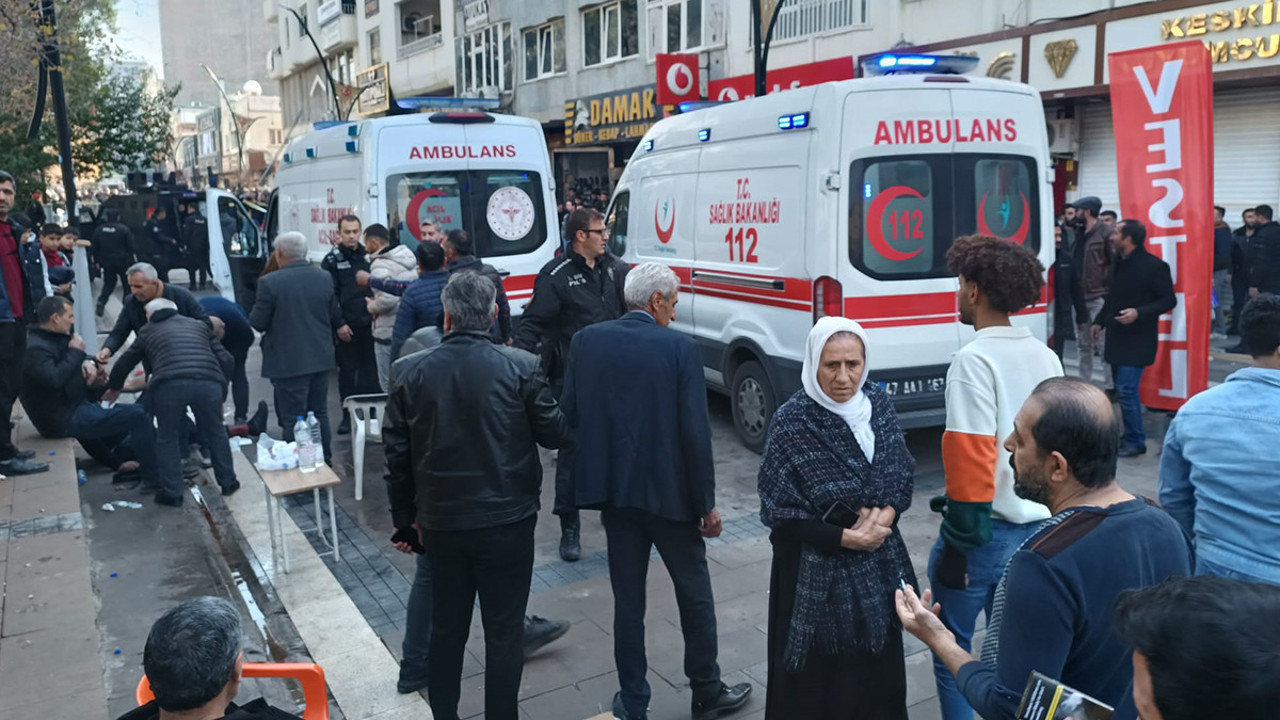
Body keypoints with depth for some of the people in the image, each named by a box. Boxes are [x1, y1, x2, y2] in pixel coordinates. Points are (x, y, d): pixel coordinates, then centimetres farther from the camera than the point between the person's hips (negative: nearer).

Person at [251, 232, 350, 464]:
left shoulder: (269, 282, -15)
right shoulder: (325, 277, 0)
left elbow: (257, 323, -9)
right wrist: (340, 326, 31)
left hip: (288, 362, -5)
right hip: (321, 358, 5)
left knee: (293, 421, 4)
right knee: (319, 414, 18)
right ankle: (324, 462, 27)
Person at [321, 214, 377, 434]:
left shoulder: (368, 256, 9)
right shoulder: (331, 261, 1)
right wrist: (338, 323, -10)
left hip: (369, 324, 2)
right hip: (346, 325, -2)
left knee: (369, 369, 5)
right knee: (347, 370, 5)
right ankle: (348, 414, 12)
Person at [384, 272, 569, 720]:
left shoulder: (408, 372, -5)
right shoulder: (521, 367, -13)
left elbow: (397, 455, 1)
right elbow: (554, 434, -4)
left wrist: (405, 517, 12)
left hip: (440, 522, 3)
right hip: (507, 520, -3)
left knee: (447, 629, 18)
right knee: (504, 631, 10)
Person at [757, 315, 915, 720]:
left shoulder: (878, 404, -1)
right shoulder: (792, 422, -17)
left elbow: (903, 479, 6)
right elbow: (782, 515, -14)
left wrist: (885, 515, -12)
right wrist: (846, 538, -16)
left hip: (878, 564, 5)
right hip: (817, 572, -5)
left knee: (879, 669, 16)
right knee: (819, 681, 7)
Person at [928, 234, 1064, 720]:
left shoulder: (975, 360, -17)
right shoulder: (1046, 356, 5)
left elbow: (970, 463, -21)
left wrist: (958, 544, -14)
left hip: (985, 533, -7)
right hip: (1039, 528, 7)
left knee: (950, 648, 9)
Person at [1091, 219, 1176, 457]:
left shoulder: (1154, 266, -13)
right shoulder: (1119, 263, 10)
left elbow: (1169, 301, -12)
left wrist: (1139, 313, -23)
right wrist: (1100, 321, 18)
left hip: (1137, 339, -8)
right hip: (1117, 337, 8)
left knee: (1126, 389, -10)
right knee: (1122, 389, 13)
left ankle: (1135, 442, 2)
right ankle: (1130, 435, 24)